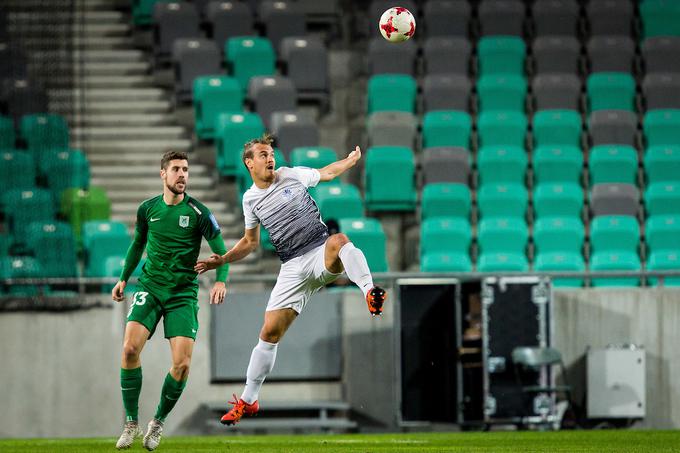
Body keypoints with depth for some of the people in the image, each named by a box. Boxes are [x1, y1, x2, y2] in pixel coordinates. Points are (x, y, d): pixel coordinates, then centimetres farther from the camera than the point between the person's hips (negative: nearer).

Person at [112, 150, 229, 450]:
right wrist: (124, 278, 25)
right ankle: (131, 423, -7)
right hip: (149, 287, 2)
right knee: (130, 348, -19)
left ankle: (158, 423, 11)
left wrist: (221, 281, -18)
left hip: (183, 293, -2)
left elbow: (221, 252, -1)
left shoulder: (198, 213, -5)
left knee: (182, 364, -13)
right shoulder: (147, 209, 4)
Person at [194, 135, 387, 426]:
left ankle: (370, 292, -51)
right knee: (269, 333, -3)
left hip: (321, 255, -2)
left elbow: (326, 173, 19)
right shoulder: (250, 199, 10)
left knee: (339, 240, -40)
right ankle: (248, 401, 10)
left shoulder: (292, 175, 3)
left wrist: (351, 159, 7)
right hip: (293, 268, 2)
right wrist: (222, 260, 11)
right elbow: (250, 241, 23)